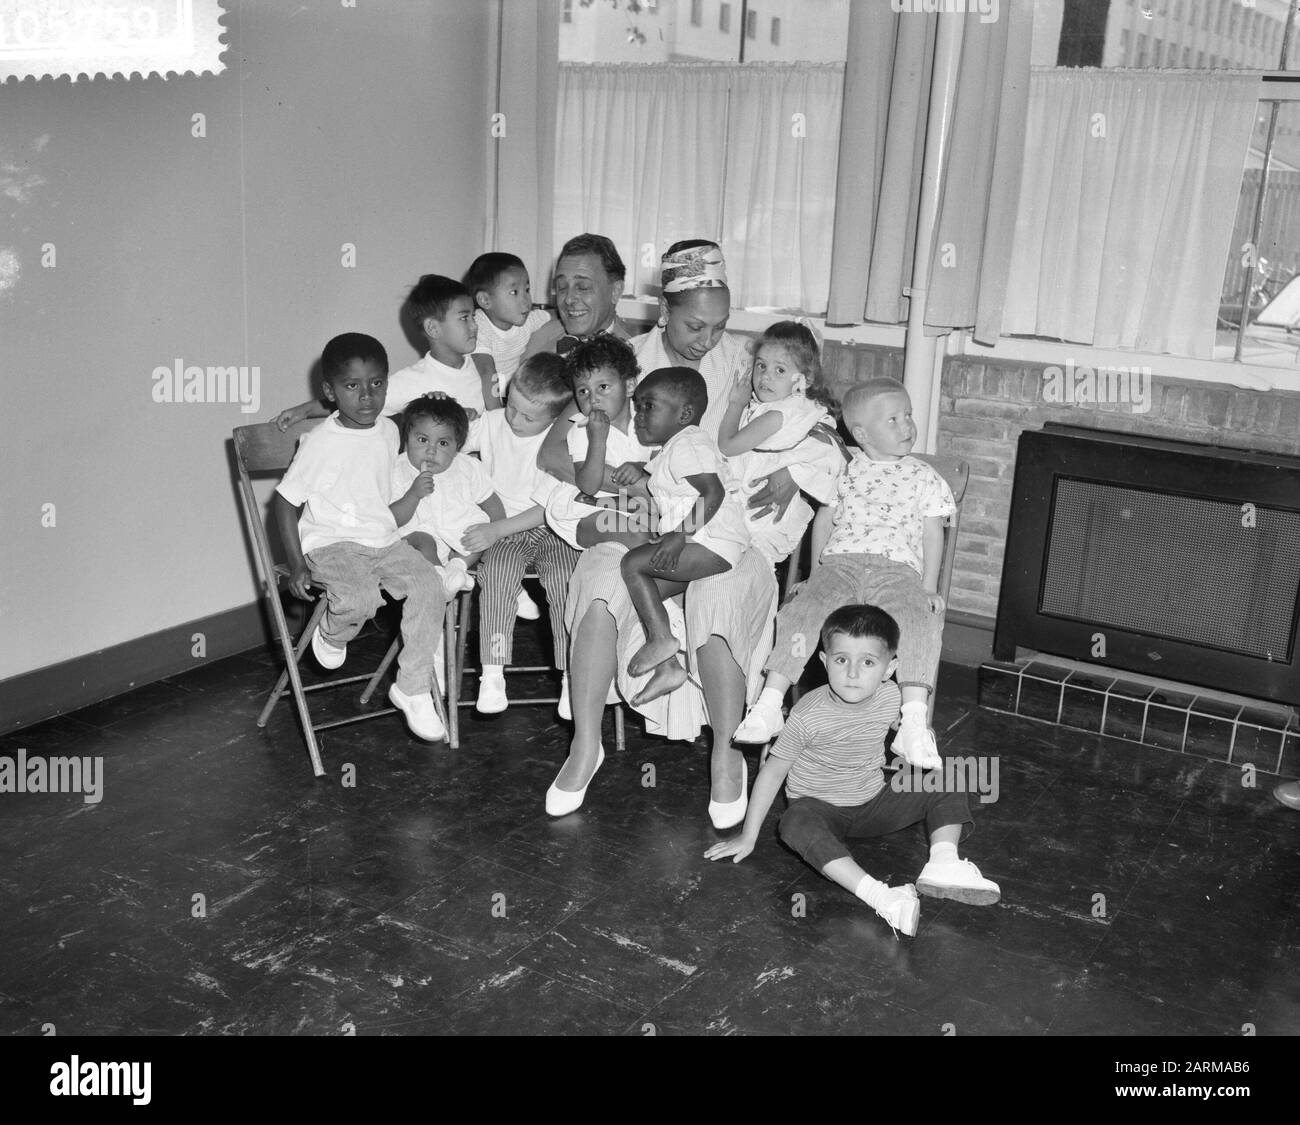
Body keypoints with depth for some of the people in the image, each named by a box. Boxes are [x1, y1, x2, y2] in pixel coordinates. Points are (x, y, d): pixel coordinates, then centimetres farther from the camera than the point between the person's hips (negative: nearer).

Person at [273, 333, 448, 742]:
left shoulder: (389, 431, 6)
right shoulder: (320, 443, -12)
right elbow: (286, 500, -7)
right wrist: (297, 565, -11)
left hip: (383, 539, 6)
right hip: (330, 543, -6)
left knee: (429, 588, -18)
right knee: (361, 598, -34)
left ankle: (412, 689, -3)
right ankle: (332, 634, 4)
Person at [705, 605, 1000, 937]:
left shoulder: (890, 697, -13)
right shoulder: (808, 714, -25)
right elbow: (772, 772, -17)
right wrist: (748, 837, -14)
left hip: (874, 802, 5)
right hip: (820, 807, -5)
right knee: (795, 825, -39)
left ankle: (943, 864, -26)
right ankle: (880, 897, -49)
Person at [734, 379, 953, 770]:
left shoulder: (923, 478, 14)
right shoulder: (842, 469, 15)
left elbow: (933, 535, 12)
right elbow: (823, 522, 22)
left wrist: (928, 589, 3)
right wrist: (815, 573, 15)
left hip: (898, 570, 0)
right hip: (840, 563, 1)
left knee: (920, 619, -32)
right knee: (805, 606, -28)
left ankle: (913, 723, -39)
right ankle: (768, 703, -27)